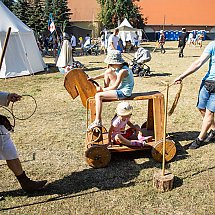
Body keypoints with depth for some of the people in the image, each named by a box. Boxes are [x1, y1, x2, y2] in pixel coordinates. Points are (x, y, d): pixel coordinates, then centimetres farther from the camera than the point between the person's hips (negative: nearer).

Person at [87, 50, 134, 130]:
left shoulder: (122, 71, -24)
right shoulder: (118, 67, 4)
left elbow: (115, 86, -20)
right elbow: (106, 74, 17)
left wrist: (103, 90, -10)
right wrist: (94, 78, 9)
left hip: (124, 93, -10)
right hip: (120, 89, 10)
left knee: (98, 96, -19)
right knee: (108, 72, 14)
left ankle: (98, 121, -17)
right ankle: (106, 89, 17)